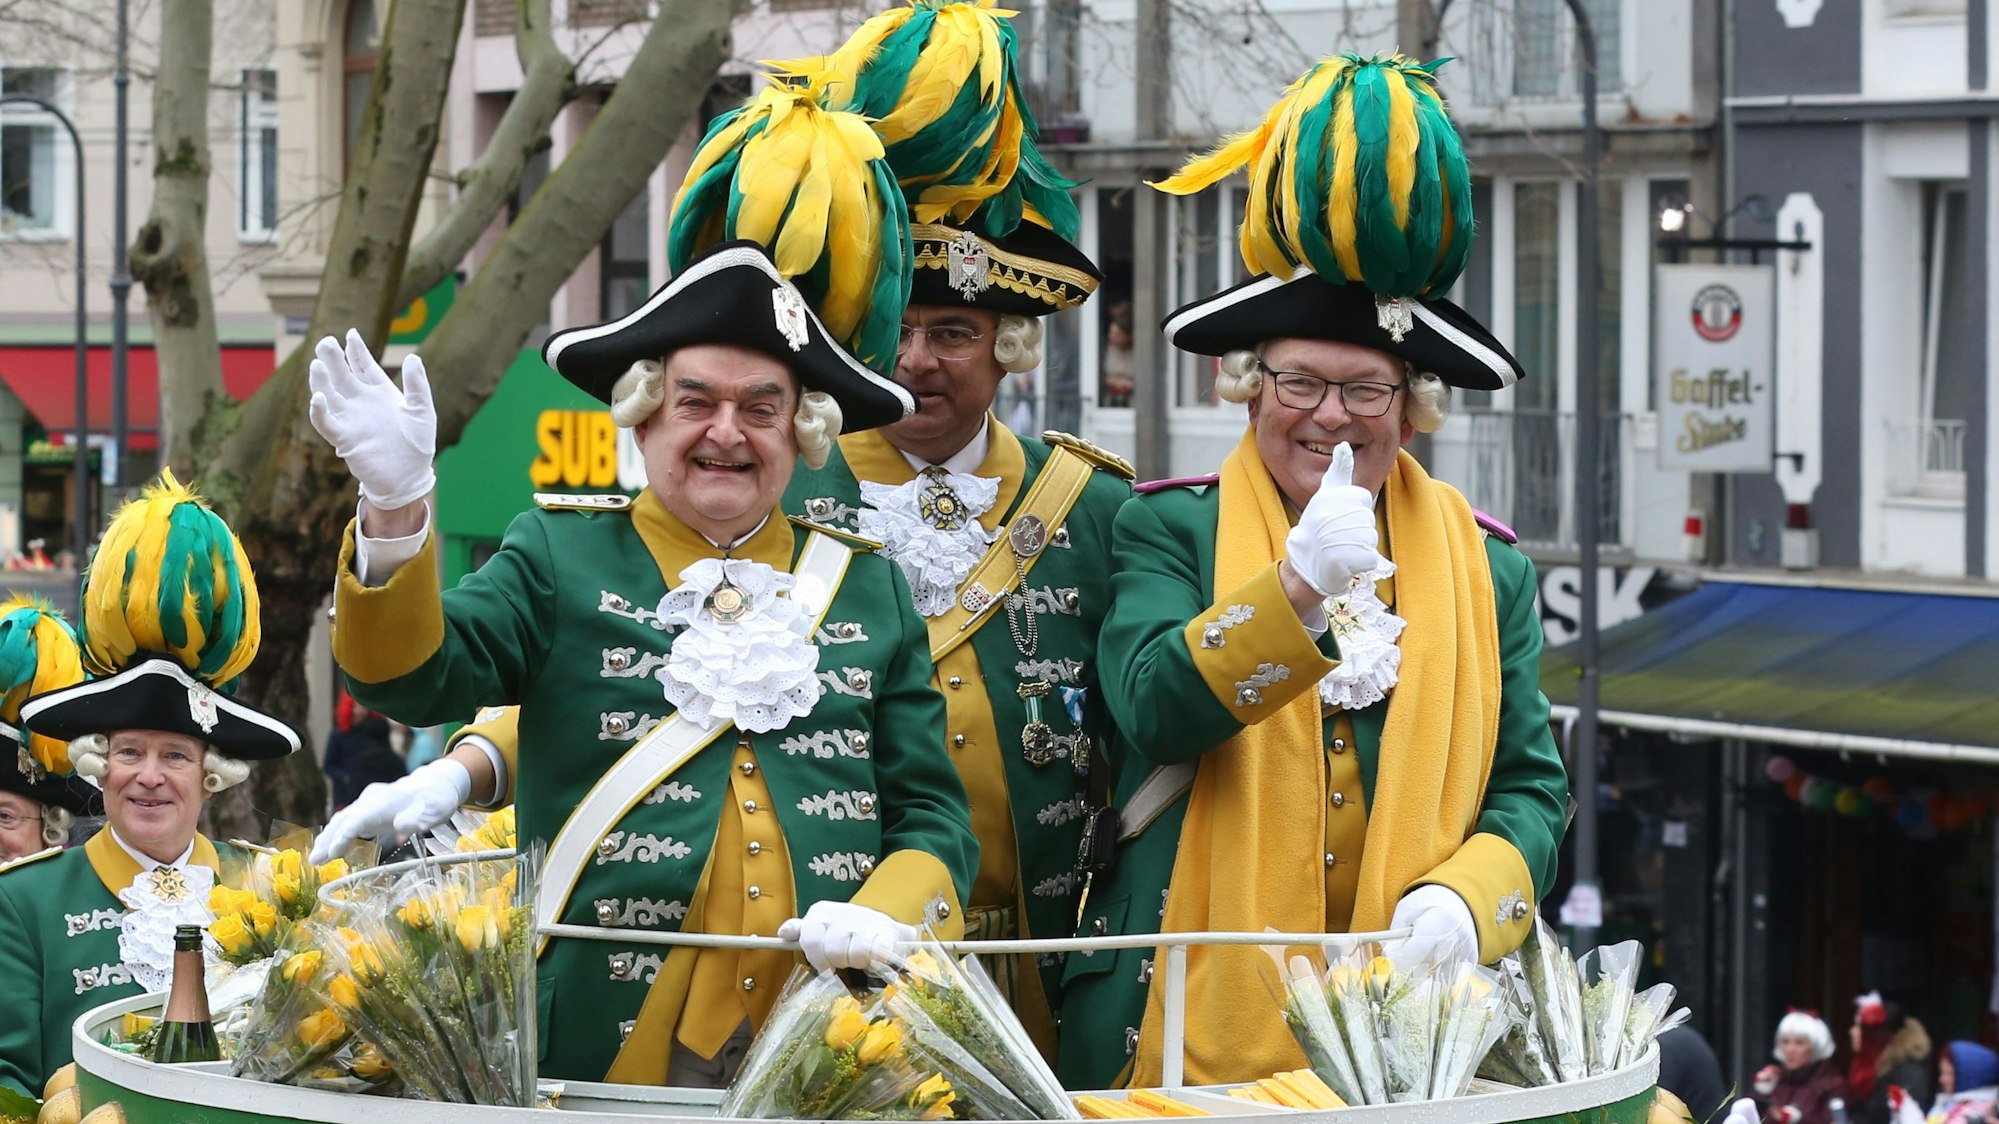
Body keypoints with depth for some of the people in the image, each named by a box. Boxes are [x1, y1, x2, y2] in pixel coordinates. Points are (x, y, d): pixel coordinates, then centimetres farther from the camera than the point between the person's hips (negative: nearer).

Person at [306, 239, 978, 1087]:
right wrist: (395, 508, -25)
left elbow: (933, 817, 12)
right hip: (601, 1048, -2)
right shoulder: (560, 556, 7)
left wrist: (884, 920, -9)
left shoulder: (869, 590, 14)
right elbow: (416, 679, -8)